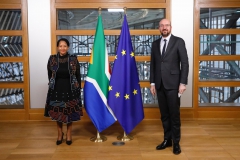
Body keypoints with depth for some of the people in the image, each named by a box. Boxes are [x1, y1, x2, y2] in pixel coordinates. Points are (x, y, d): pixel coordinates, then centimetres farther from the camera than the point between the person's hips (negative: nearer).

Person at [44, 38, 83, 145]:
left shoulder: (74, 59, -4)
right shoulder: (52, 59, -1)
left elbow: (78, 76, 1)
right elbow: (50, 76, 7)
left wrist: (78, 89, 0)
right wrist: (52, 86, 9)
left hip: (70, 90, -1)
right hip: (56, 90, 1)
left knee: (70, 113, 7)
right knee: (57, 113, 9)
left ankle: (69, 134, 25)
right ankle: (60, 134, 29)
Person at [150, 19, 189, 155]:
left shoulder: (179, 41, -1)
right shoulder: (155, 44, 11)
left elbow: (185, 63, -5)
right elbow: (153, 64, 12)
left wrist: (183, 83, -11)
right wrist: (152, 83, 8)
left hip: (173, 84, -4)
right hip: (160, 85, 4)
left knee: (174, 114, 1)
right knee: (164, 115, 10)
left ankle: (176, 142, 13)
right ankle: (167, 140, 21)